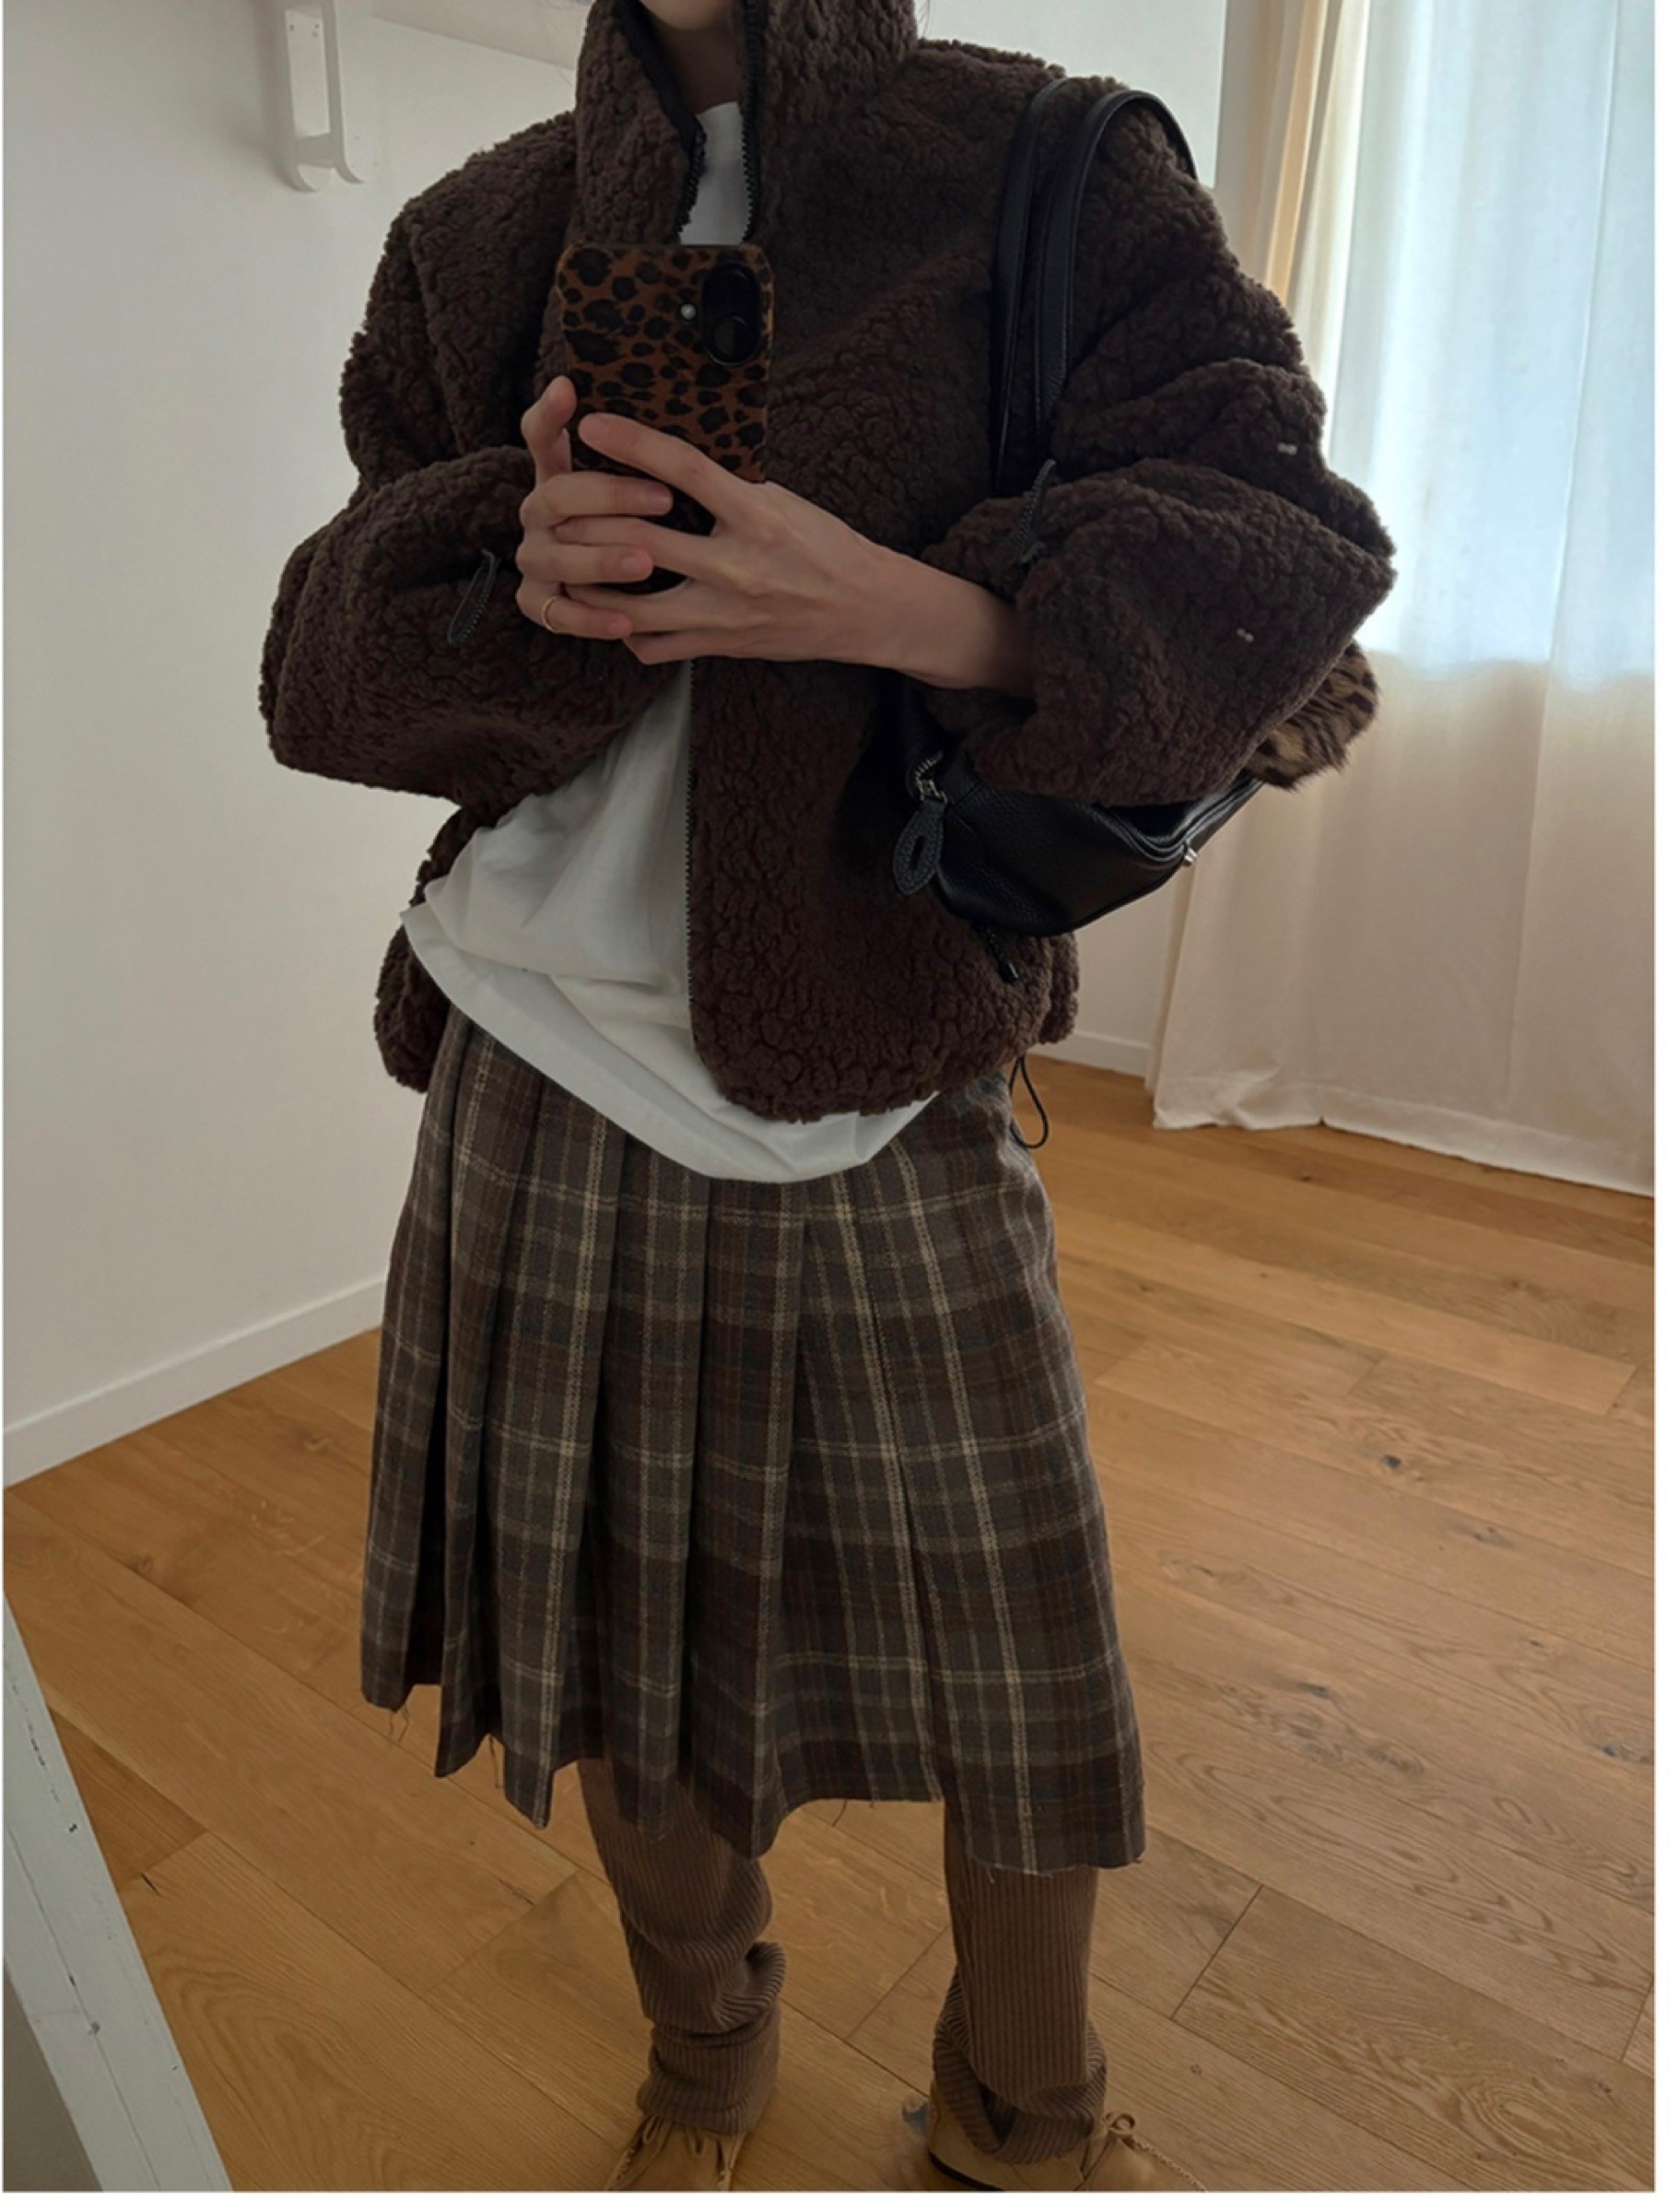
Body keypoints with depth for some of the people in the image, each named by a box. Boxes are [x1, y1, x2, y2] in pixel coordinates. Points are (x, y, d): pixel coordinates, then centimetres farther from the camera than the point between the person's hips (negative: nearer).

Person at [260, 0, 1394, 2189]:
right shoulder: (476, 244, 11)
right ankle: (704, 2063, 49)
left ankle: (1021, 2111, 43)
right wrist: (522, 572, -17)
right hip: (546, 1082, 3)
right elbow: (321, 670, 5)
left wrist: (901, 606, -25)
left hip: (892, 1098, -1)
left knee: (1028, 1667, 7)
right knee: (612, 1639, 16)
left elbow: (1290, 543, -8)